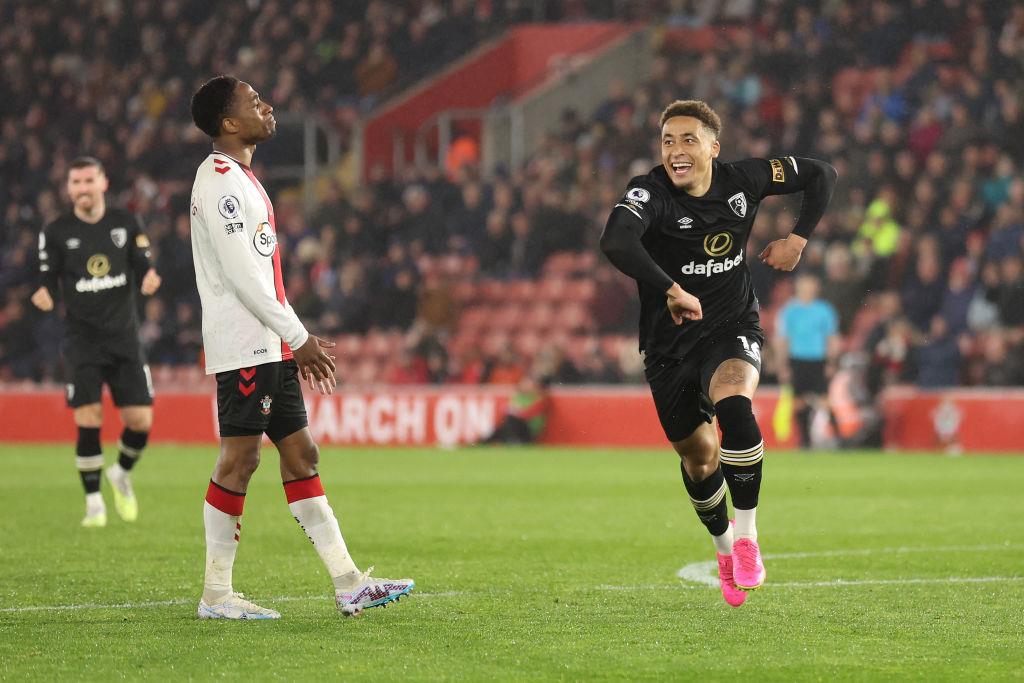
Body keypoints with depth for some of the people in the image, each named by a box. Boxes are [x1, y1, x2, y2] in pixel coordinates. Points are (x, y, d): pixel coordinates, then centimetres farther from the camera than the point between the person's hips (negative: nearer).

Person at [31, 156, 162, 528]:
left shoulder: (126, 223, 4)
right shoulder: (56, 232, -1)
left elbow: (145, 266, 5)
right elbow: (48, 281, 0)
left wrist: (149, 277, -18)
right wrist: (44, 295, -23)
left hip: (125, 337, 2)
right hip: (82, 340, -2)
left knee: (141, 422, -4)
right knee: (88, 422, -12)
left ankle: (121, 473, 28)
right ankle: (94, 503, 2)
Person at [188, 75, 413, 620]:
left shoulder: (241, 178, 19)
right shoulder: (220, 178, -12)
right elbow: (241, 274, -18)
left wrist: (298, 342, 17)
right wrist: (299, 337, -15)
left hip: (271, 349, 10)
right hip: (242, 346, -10)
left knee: (300, 454, 8)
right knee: (238, 460, -8)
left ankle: (348, 584, 9)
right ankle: (216, 595, -3)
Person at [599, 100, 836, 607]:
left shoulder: (742, 180, -7)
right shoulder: (649, 193, -19)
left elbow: (821, 175, 8)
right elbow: (615, 242, -41)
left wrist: (798, 239, -1)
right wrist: (672, 291, -44)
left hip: (732, 332, 0)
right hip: (669, 345, 0)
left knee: (733, 406, -32)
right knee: (698, 459, 11)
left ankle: (747, 538, -21)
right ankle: (723, 546, 43)